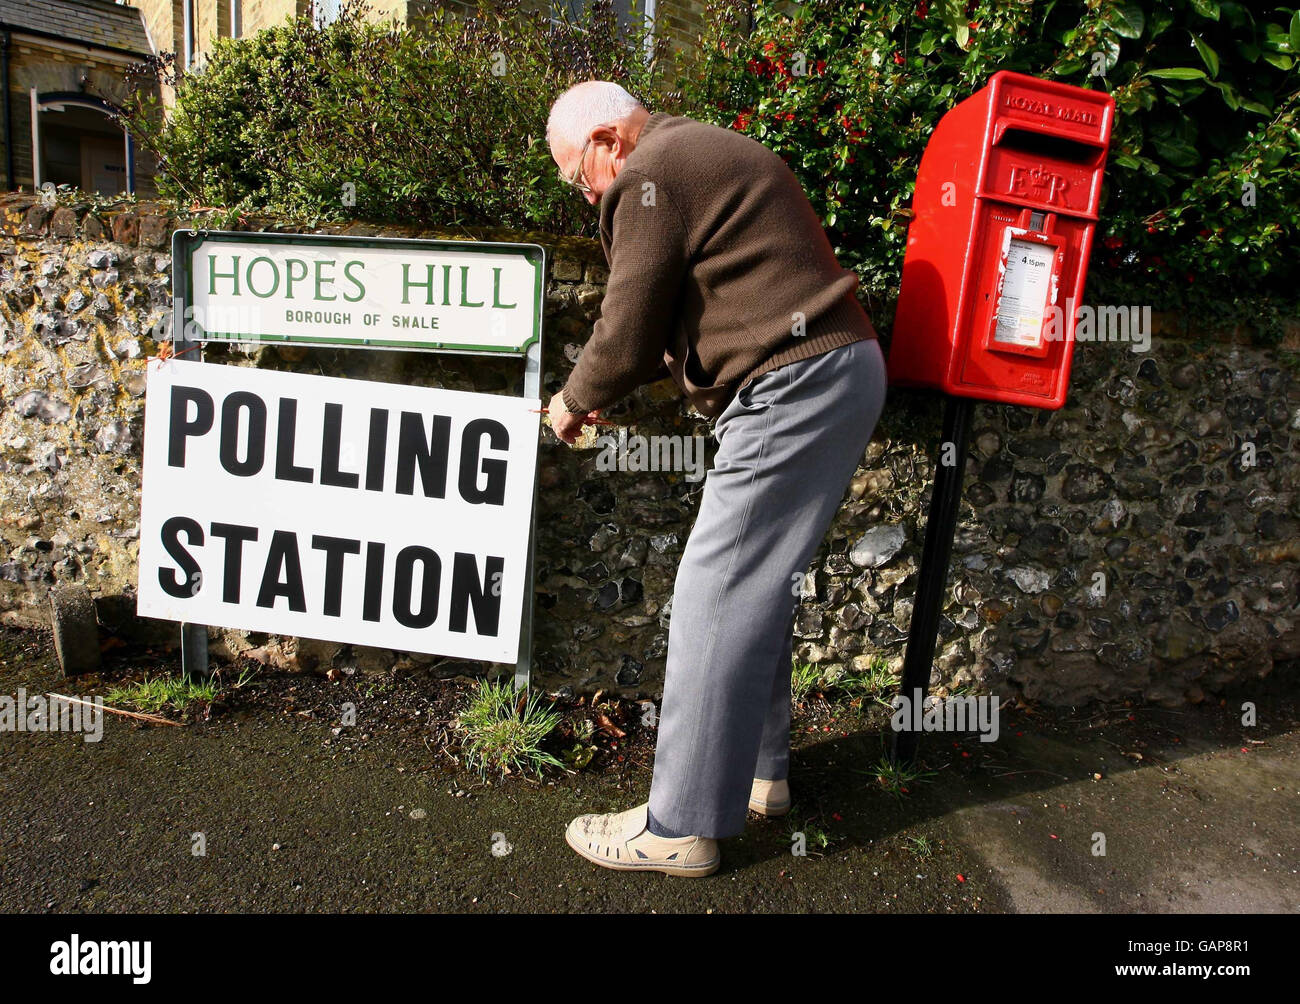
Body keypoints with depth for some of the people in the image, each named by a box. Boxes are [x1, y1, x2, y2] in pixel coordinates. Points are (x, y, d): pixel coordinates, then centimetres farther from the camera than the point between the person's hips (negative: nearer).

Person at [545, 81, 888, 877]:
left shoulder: (648, 176, -8)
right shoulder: (705, 150, 25)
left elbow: (628, 334, -10)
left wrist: (574, 401, 9)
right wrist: (602, 392, 21)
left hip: (794, 387, -11)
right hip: (843, 368, 11)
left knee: (718, 595, -7)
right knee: (758, 586, 16)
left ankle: (682, 826, 3)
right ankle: (760, 771, 29)